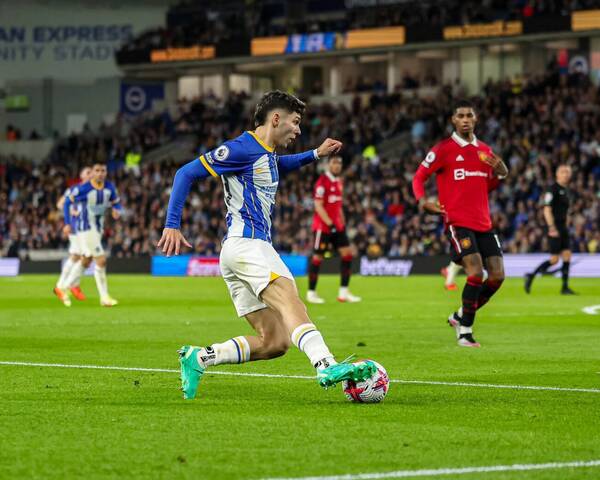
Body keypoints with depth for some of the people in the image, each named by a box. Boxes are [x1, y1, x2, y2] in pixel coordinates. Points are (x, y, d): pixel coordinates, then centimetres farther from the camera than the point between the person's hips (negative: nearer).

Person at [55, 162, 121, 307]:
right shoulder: (83, 189, -17)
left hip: (98, 228, 7)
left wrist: (116, 211, -14)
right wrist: (67, 223, -8)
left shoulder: (109, 188, -1)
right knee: (101, 260, -14)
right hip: (86, 228, -7)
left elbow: (116, 202, 10)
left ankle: (64, 287, 35)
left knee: (85, 261, 18)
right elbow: (68, 202, -6)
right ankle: (104, 297, -7)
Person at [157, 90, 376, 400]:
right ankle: (327, 366, -55)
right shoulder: (243, 148, -6)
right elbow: (187, 173, -8)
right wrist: (172, 225, -13)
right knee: (291, 302, -32)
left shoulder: (267, 153, 23)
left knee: (274, 341, 2)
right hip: (246, 243, -10)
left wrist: (315, 154, 36)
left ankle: (198, 358, 3)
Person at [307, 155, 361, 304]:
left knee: (347, 253, 0)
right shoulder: (322, 182, -11)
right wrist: (330, 224, -20)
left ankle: (343, 292, 3)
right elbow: (318, 206, -16)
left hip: (337, 226, 8)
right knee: (317, 257, -2)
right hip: (322, 226, -8)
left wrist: (342, 223, 15)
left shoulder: (339, 182, 14)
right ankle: (311, 292, 8)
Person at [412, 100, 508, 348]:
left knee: (497, 275, 0)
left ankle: (460, 316, 19)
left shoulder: (485, 150, 14)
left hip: (484, 223, 6)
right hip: (458, 222, -6)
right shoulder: (443, 149, -3)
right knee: (476, 272, -20)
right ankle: (465, 332, -6)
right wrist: (422, 201, -17)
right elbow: (419, 176, 2)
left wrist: (500, 174, 3)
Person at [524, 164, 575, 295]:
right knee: (554, 259, -9)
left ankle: (565, 287, 3)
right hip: (554, 228, -8)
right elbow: (547, 210, -17)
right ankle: (531, 276, 5)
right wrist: (552, 227, -23)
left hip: (563, 227, 8)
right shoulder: (553, 189, -11)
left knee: (567, 256, 1)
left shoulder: (567, 191, 15)